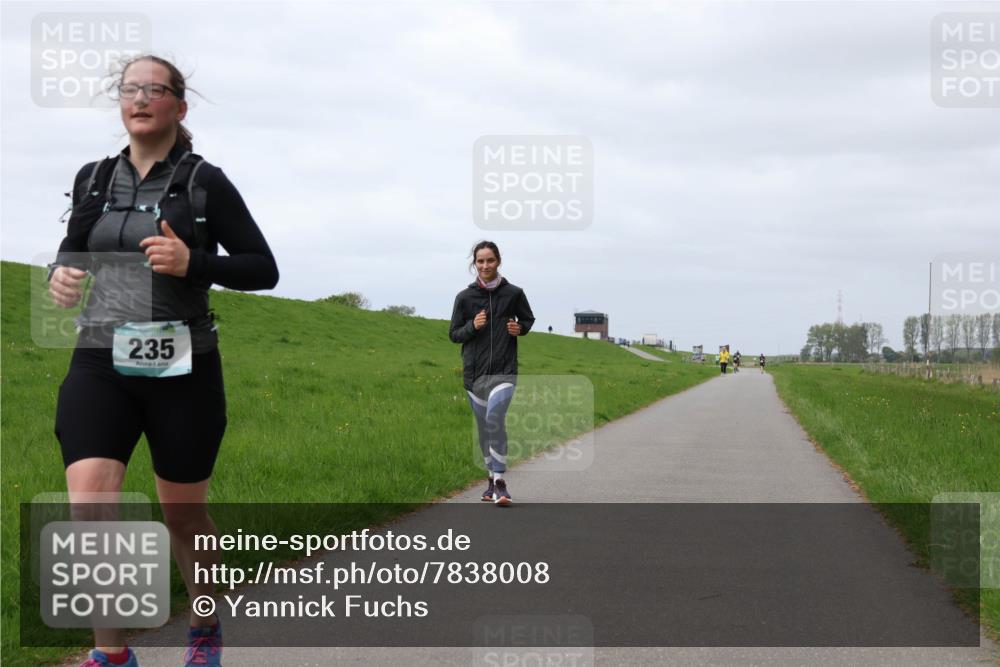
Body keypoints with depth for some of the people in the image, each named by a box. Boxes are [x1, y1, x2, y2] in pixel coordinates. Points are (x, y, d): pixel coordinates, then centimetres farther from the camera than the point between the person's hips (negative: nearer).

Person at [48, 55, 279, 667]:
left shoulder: (204, 182, -2)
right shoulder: (95, 179, 9)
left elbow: (264, 270, -2)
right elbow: (71, 250, 21)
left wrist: (192, 263, -19)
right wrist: (60, 275, -4)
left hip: (182, 369, -2)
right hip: (100, 365, 3)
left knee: (183, 514, 11)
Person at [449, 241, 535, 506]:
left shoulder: (513, 293, -1)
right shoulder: (465, 297, 1)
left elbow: (528, 319, 16)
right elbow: (454, 334, 7)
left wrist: (520, 328, -6)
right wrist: (472, 326, -12)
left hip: (504, 371, -3)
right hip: (475, 372, 3)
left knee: (494, 417, -23)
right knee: (484, 427, 11)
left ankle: (500, 480, -20)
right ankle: (493, 477, 28)